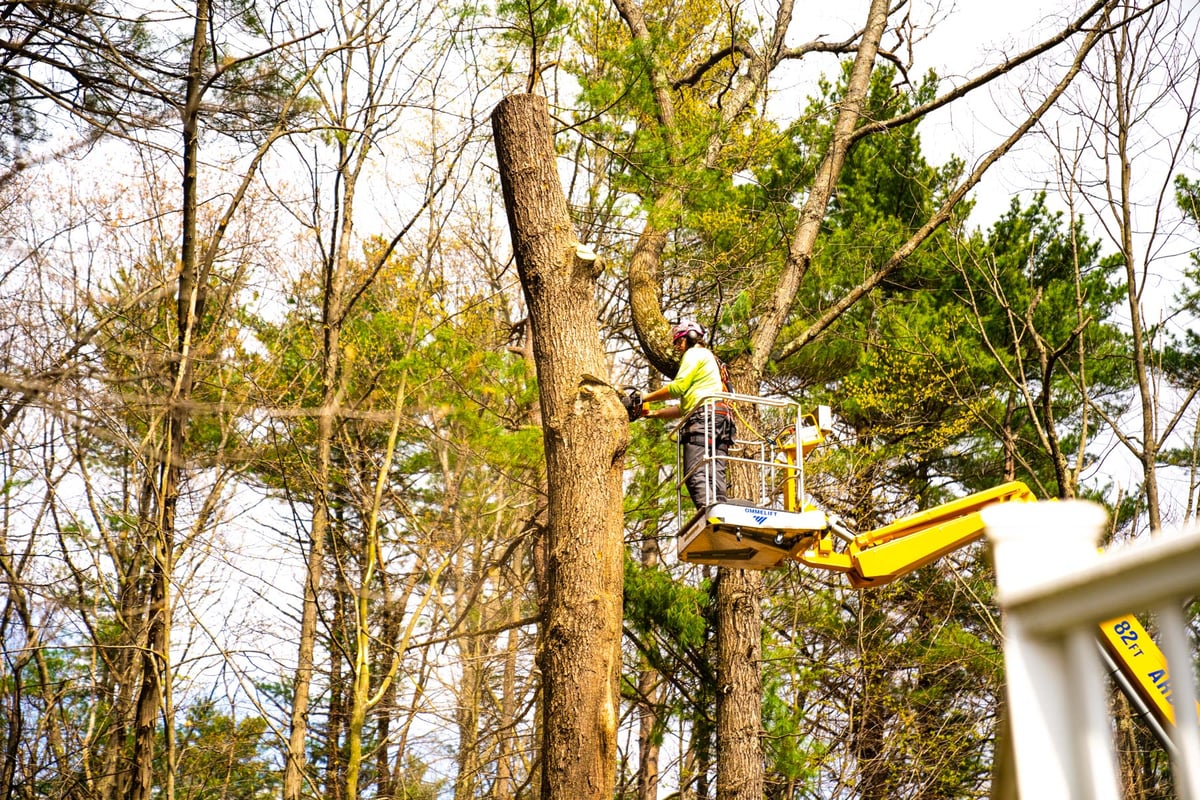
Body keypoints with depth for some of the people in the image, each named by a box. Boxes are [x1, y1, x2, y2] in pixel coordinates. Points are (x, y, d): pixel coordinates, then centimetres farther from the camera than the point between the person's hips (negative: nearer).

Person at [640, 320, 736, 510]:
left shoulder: (695, 353, 9)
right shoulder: (712, 360, 37)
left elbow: (677, 387, -5)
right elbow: (684, 407, 32)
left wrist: (645, 398, 5)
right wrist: (654, 413, 26)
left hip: (704, 417, -9)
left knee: (695, 475, -19)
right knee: (715, 477, -2)